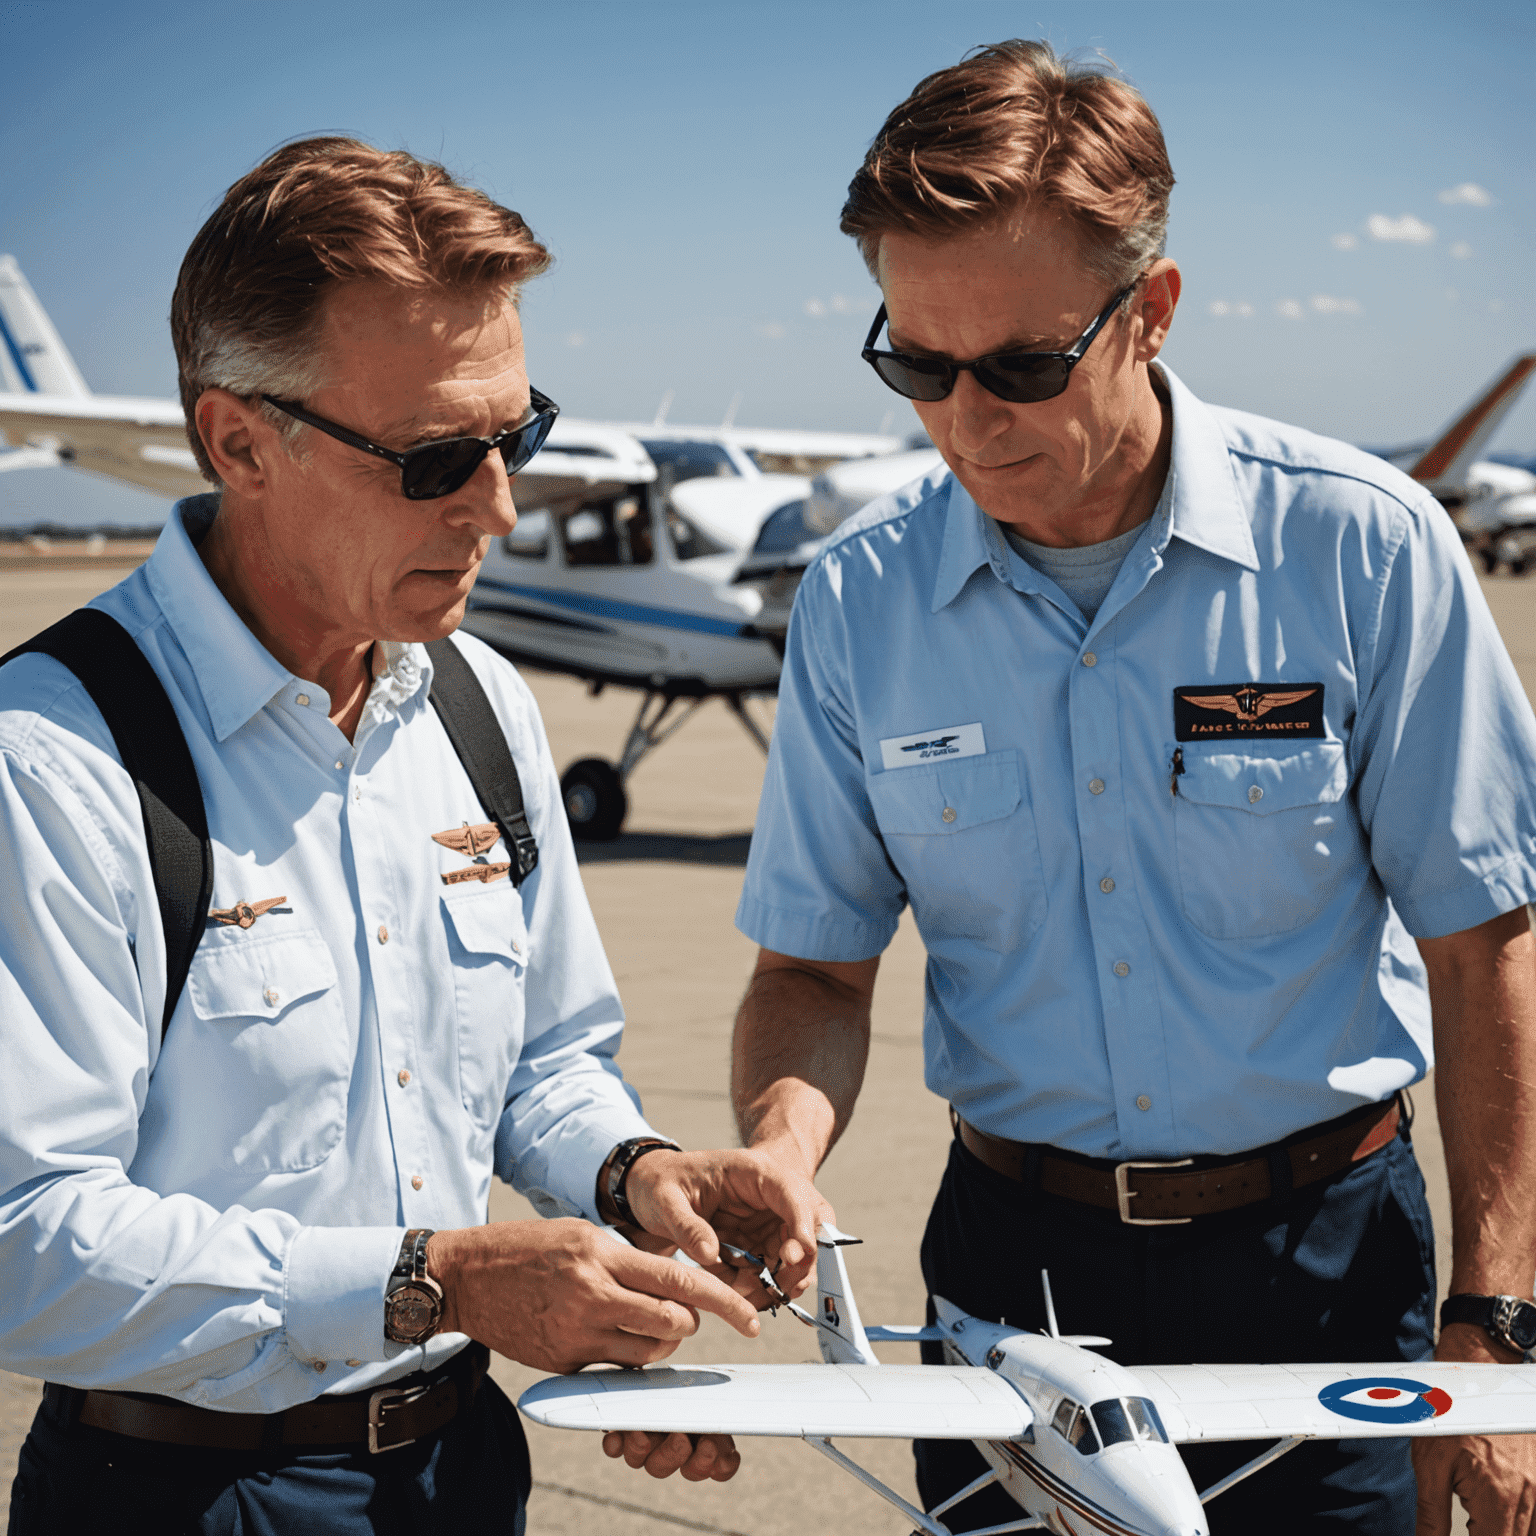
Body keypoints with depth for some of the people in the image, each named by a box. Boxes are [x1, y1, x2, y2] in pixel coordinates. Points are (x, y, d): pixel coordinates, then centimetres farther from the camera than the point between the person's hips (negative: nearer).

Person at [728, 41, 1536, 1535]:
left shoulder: (1361, 548, -12)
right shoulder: (858, 602, -5)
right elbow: (815, 968, 2)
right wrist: (783, 1151, -20)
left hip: (1319, 1257, -2)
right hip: (1013, 1267, 2)